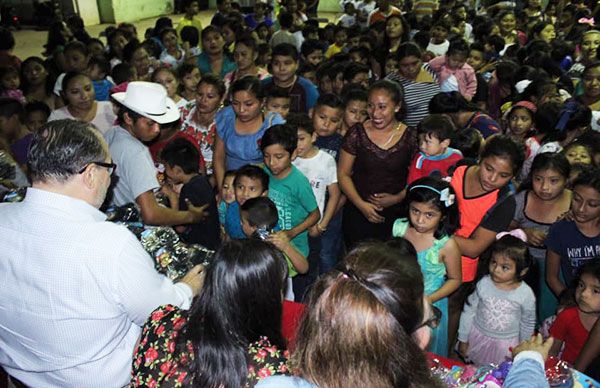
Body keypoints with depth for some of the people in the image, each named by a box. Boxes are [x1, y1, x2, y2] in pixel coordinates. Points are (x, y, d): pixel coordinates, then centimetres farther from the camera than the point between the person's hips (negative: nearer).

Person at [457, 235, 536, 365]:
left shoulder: (526, 294, -18)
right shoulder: (483, 284, -17)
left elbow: (527, 324, -1)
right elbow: (469, 311, -5)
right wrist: (463, 339, 1)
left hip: (506, 344, -1)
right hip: (478, 337, 1)